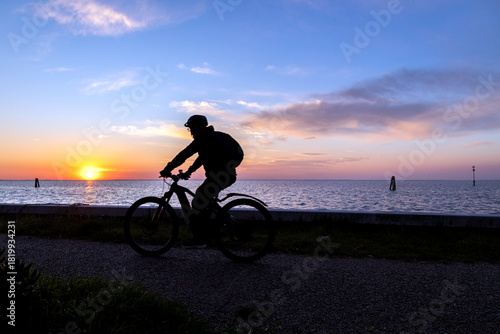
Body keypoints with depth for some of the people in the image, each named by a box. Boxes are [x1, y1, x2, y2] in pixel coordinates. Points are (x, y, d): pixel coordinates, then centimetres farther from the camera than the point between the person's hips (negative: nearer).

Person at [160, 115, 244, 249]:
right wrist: (188, 172, 32)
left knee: (197, 203, -7)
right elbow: (201, 158, 30)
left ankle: (199, 239, -4)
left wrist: (167, 169, -10)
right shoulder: (210, 137, 21)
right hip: (227, 175, 10)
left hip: (221, 175, -10)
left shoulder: (204, 139, -10)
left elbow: (183, 155, -14)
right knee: (200, 201, 18)